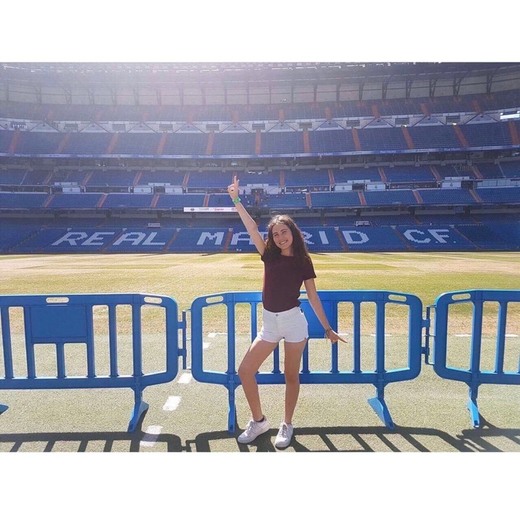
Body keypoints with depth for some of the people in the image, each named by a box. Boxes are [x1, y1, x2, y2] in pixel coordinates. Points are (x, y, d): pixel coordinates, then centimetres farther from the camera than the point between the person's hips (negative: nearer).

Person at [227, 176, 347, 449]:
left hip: (293, 321, -3)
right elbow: (252, 227, -2)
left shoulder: (303, 261, -2)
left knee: (291, 376, 7)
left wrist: (327, 328, 2)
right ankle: (258, 420, 21)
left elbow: (313, 296, 1)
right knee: (245, 370, 1)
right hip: (270, 323, 4)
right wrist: (236, 200, -7)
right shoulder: (270, 255, 4)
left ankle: (287, 426, 27)